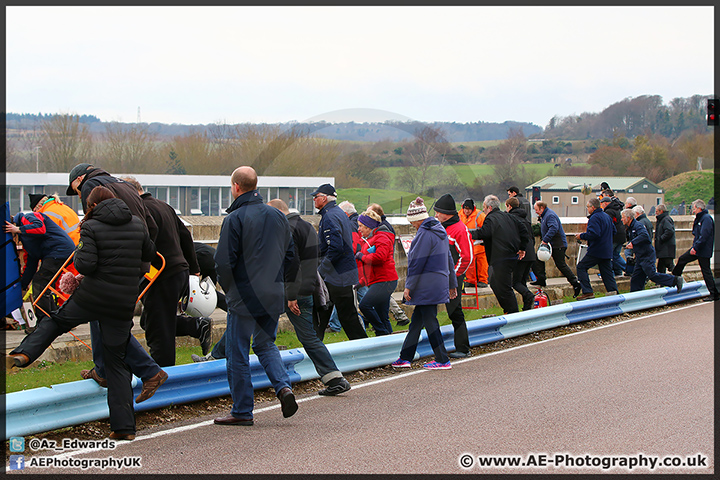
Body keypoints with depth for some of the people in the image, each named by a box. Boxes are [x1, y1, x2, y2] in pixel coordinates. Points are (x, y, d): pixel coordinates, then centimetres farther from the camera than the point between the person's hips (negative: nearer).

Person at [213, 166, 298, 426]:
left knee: (238, 353, 3)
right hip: (273, 296, 6)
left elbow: (224, 261, -16)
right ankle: (283, 386, -2)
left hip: (244, 297, -6)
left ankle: (242, 411, 8)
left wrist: (228, 288, 1)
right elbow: (290, 252, 15)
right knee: (266, 345, 21)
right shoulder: (278, 216, 7)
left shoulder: (234, 219, -14)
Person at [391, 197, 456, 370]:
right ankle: (405, 357, 17)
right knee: (417, 320, 13)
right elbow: (448, 259, 20)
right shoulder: (440, 231, 13)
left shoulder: (424, 234, -16)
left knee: (429, 321, -4)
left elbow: (416, 263, -16)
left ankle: (443, 360, -2)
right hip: (439, 283, 9)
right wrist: (452, 283, 26)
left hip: (426, 286, -9)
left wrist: (409, 286, -11)